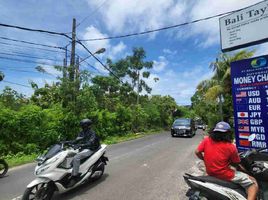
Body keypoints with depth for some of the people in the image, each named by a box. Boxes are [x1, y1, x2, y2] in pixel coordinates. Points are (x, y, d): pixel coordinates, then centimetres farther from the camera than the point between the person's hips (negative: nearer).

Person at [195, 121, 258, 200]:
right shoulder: (231, 147, -12)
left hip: (210, 172, 5)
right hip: (225, 175, -5)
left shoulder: (206, 140, -6)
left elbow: (197, 152, -4)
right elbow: (236, 164, -2)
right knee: (253, 183, 8)